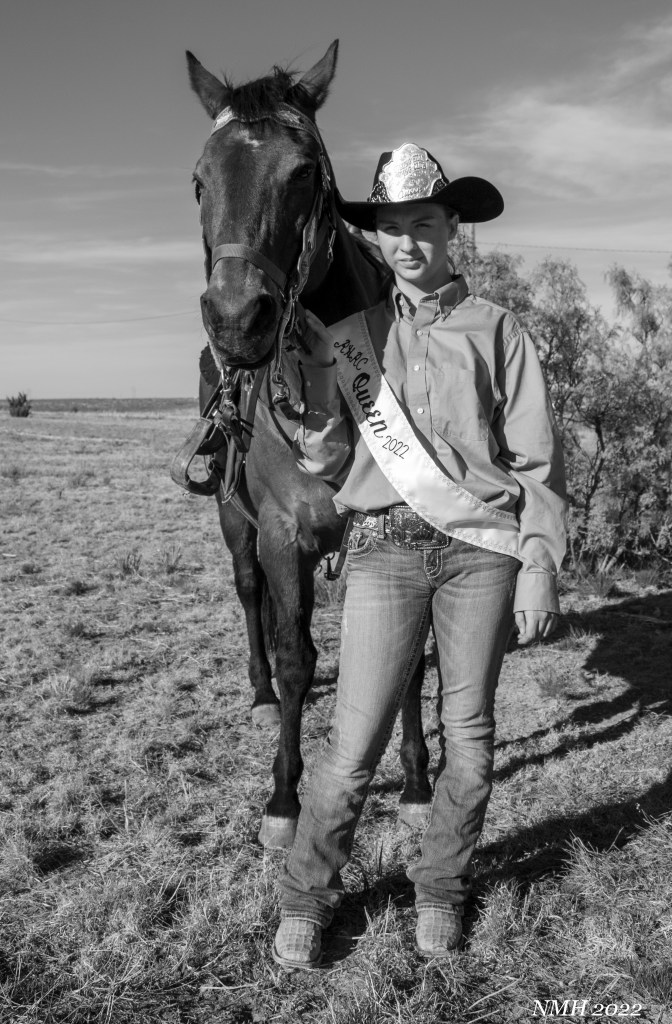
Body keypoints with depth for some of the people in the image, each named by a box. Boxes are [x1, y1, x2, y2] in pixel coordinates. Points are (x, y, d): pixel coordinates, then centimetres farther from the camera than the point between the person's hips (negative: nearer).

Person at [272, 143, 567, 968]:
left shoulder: (498, 331, 5)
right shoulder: (347, 339, 9)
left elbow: (536, 460, 3)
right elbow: (324, 465, 7)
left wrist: (539, 566, -5)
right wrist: (311, 381, -7)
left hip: (483, 549, 0)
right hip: (385, 550, 0)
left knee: (468, 737, 8)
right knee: (354, 743, 0)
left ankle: (440, 887, 29)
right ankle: (306, 896, 19)